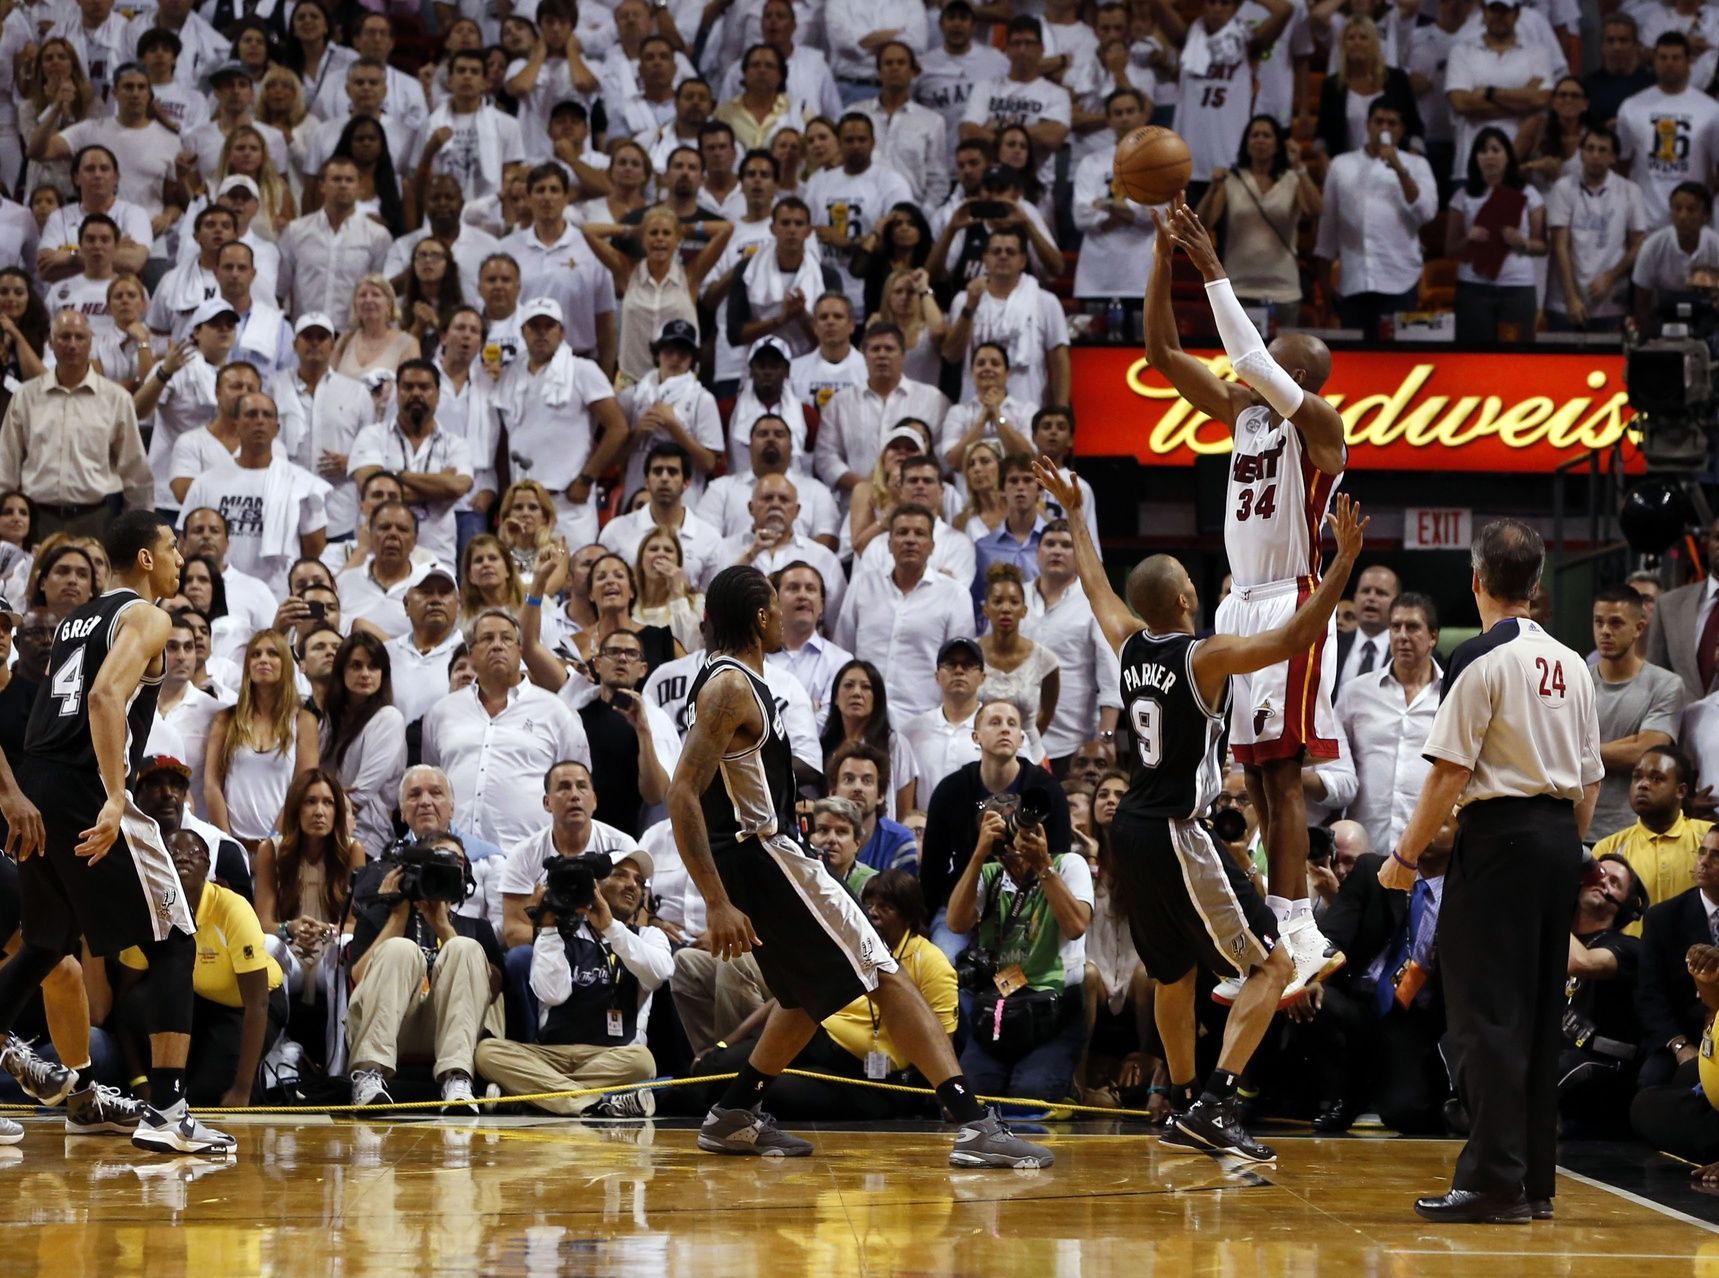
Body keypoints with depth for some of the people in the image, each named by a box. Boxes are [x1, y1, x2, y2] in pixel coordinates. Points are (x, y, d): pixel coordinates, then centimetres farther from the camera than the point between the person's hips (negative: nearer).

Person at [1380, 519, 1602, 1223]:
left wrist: (1406, 854, -7)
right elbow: (1591, 778, 15)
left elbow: (1450, 773, -14)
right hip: (1561, 836, 7)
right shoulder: (1571, 664, 12)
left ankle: (1494, 1181, -8)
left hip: (1500, 834, -7)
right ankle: (1536, 1182, 14)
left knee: (1488, 1013, -5)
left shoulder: (1481, 659, -10)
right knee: (1540, 1014, 11)